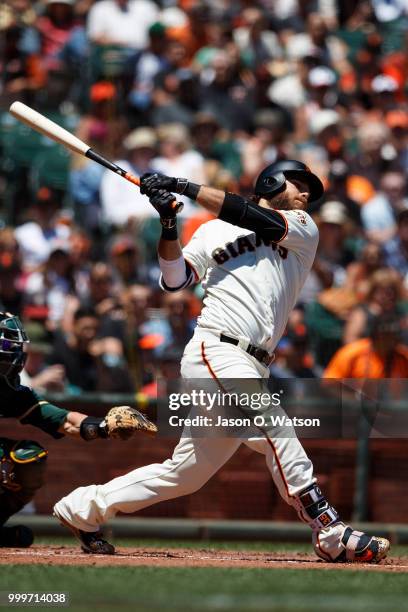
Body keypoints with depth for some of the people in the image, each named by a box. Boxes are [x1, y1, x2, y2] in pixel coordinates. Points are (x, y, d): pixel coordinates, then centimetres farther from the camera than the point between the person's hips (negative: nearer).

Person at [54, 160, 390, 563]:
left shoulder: (304, 232, 16)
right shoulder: (215, 230, 12)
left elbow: (257, 221, -2)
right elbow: (174, 279, 3)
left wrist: (186, 188, -7)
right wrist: (169, 226, -12)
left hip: (250, 371, 5)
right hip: (215, 352, -5)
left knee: (186, 474, 9)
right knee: (274, 431, -25)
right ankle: (330, 534, -30)